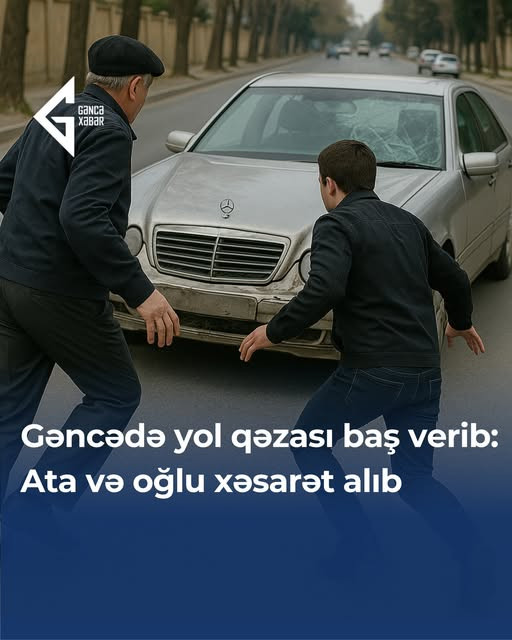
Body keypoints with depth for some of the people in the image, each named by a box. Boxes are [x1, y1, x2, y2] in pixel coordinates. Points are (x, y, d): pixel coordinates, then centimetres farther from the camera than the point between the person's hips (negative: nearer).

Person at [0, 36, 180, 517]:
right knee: (116, 396, 10)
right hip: (61, 293, -8)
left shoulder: (52, 116, 12)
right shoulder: (109, 132, -15)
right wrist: (141, 292, -26)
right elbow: (83, 219, -28)